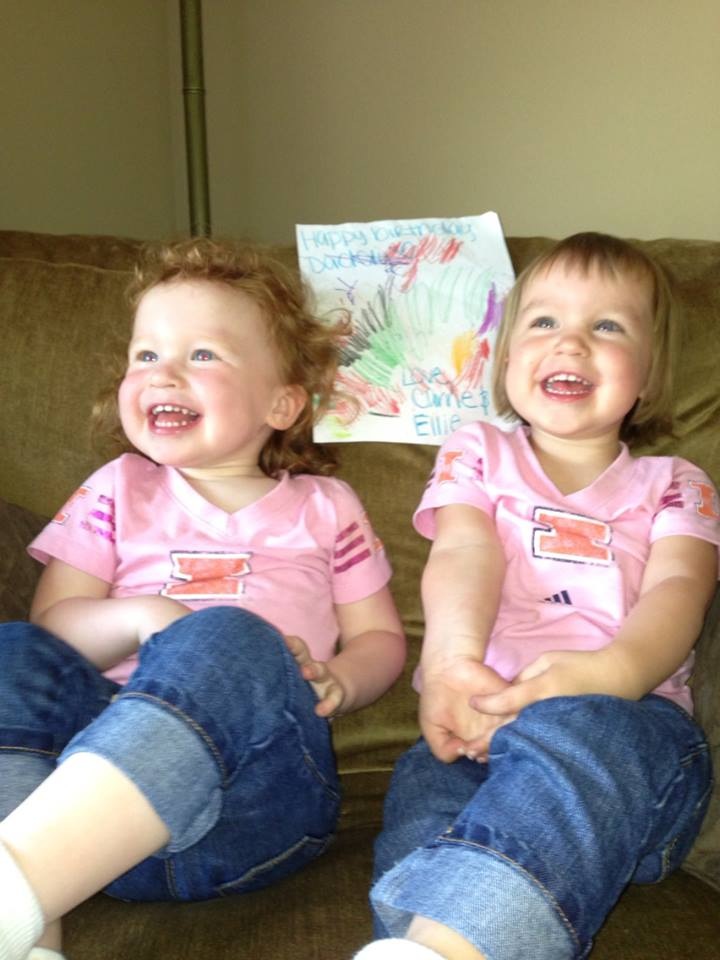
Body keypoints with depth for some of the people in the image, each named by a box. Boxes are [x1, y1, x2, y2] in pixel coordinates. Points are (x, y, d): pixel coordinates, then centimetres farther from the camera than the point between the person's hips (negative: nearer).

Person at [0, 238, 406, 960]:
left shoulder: (324, 507, 19)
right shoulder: (118, 491, 21)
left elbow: (381, 638, 20)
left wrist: (337, 679, -5)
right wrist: (140, 617, -11)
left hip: (254, 785, -2)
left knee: (228, 639, -33)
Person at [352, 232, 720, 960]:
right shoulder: (478, 454, 22)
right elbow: (463, 555, 1)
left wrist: (612, 671, -26)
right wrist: (451, 655, -24)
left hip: (628, 718, -2)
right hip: (480, 723, 2)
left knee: (572, 734, -39)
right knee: (424, 793, -33)